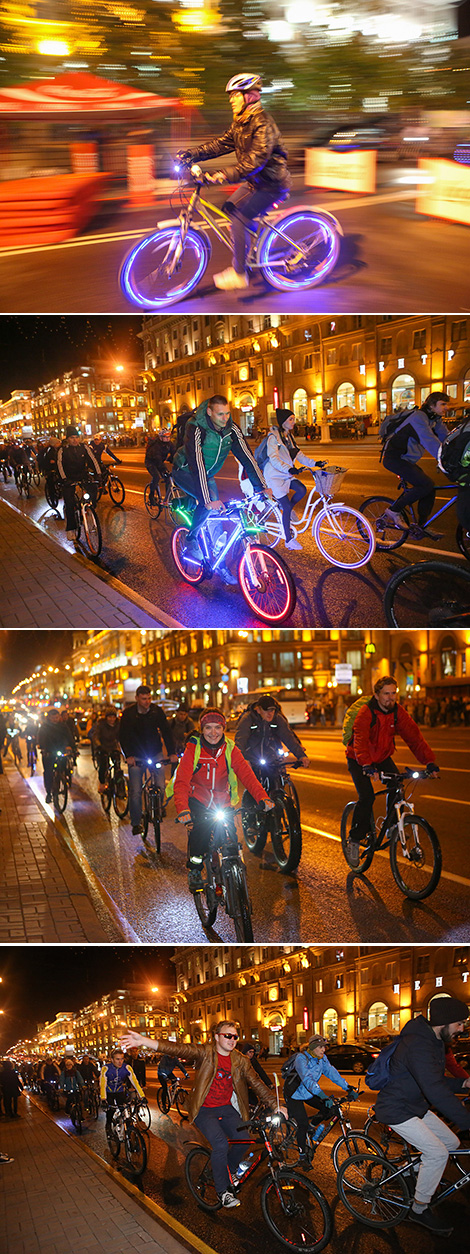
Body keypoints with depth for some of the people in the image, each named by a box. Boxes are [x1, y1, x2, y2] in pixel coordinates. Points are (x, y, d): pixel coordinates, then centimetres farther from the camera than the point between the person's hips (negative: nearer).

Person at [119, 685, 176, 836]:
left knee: (161, 786, -10)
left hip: (155, 752, 1)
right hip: (136, 755, -1)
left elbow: (166, 731, -3)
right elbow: (123, 736, -7)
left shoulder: (157, 711, -4)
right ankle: (136, 823, 5)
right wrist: (128, 755, -19)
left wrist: (171, 753, -13)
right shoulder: (128, 713, -8)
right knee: (135, 791, -6)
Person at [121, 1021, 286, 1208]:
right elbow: (179, 1049, -24)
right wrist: (144, 1041, -38)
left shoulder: (239, 1060, 2)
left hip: (226, 1108, 4)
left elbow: (257, 1083, 2)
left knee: (242, 1140, -16)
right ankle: (223, 1190, -6)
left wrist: (275, 1105, -8)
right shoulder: (206, 1053, -11)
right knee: (220, 1144, -24)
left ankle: (229, 1171, 15)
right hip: (204, 1110, -4)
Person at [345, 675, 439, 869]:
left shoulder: (398, 712, -12)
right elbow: (360, 741, -40)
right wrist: (367, 766, -56)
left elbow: (414, 737, -16)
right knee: (366, 796, -21)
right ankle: (355, 840, -6)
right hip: (358, 760, -5)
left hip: (383, 757, 5)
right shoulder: (366, 713, -26)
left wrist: (430, 762, -29)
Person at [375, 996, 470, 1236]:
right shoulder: (418, 1045, -30)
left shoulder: (434, 1042, 4)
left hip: (416, 1106, 10)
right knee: (437, 1152, -17)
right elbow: (436, 1092, -37)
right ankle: (420, 1209, -3)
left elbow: (438, 1081, 15)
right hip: (396, 1110, -10)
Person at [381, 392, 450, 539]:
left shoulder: (436, 420, 9)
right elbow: (430, 442, -32)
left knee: (429, 489, 2)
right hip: (393, 458, -10)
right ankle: (394, 511, -9)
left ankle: (421, 527, 9)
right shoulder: (419, 417, -21)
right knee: (426, 484, -20)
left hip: (405, 459, 10)